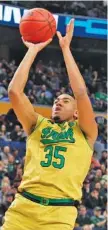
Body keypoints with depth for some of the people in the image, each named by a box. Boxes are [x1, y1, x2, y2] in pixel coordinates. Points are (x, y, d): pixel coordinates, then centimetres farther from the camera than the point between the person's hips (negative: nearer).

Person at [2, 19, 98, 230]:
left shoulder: (84, 132, 15)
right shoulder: (38, 126, 21)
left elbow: (81, 93, 0)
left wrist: (65, 49, 6)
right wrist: (33, 50, 12)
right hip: (22, 206, 2)